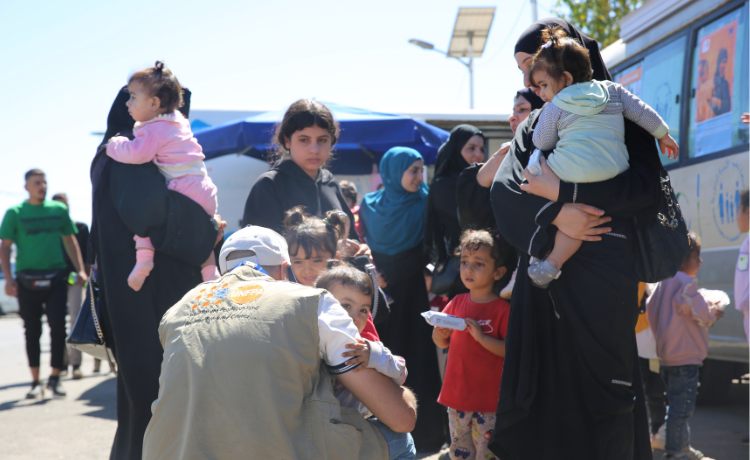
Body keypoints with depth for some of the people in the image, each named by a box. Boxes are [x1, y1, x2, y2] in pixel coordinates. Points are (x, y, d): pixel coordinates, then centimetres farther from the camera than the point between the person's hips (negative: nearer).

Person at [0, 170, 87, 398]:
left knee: (58, 328, -4)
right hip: (27, 280, -1)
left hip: (56, 278, 1)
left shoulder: (59, 210, 8)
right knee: (33, 331, 6)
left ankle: (55, 377, 9)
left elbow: (70, 241, 15)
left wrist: (80, 270, 7)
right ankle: (36, 382, 14)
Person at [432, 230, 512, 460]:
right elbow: (442, 343, 13)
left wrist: (481, 337, -26)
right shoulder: (457, 303, 6)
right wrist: (439, 332, -9)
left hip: (488, 398, -6)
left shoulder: (503, 309, -10)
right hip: (456, 394, 6)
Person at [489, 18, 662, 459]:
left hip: (600, 269, -4)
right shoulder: (534, 125, 17)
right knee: (542, 388, 2)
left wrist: (562, 190, -14)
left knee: (600, 380, -3)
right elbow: (503, 186, 1)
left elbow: (645, 186, -10)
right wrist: (554, 214, -18)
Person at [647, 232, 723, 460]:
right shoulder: (685, 283, -17)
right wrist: (714, 313, 3)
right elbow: (700, 314, -18)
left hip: (668, 354, 10)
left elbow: (651, 309, 19)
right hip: (685, 356, -10)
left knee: (677, 404, 18)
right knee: (682, 406, -5)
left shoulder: (665, 282, 13)